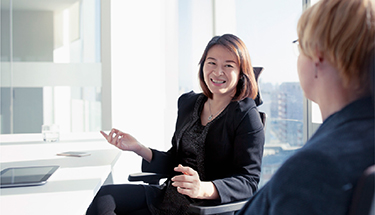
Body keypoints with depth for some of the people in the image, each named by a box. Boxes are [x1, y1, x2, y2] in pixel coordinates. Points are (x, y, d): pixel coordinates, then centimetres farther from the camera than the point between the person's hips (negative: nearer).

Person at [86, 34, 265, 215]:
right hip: (169, 198, 7)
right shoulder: (188, 103, 11)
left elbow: (248, 181, -17)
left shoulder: (247, 116, -10)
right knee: (104, 197, -10)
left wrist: (203, 189, -34)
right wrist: (138, 148, 3)